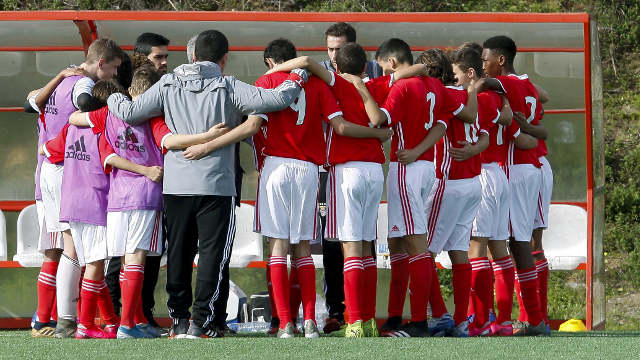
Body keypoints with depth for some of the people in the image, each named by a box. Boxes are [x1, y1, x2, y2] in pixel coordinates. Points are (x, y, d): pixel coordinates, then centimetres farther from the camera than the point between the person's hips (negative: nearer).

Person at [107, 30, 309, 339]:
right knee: (212, 253, 0)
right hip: (216, 184, -3)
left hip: (175, 185, 4)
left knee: (179, 253, 13)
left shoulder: (168, 86, 4)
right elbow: (275, 99, -12)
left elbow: (130, 113, 6)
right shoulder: (227, 88, -5)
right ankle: (201, 322, -6)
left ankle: (179, 321, 18)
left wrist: (113, 99, 28)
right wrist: (296, 80, 7)